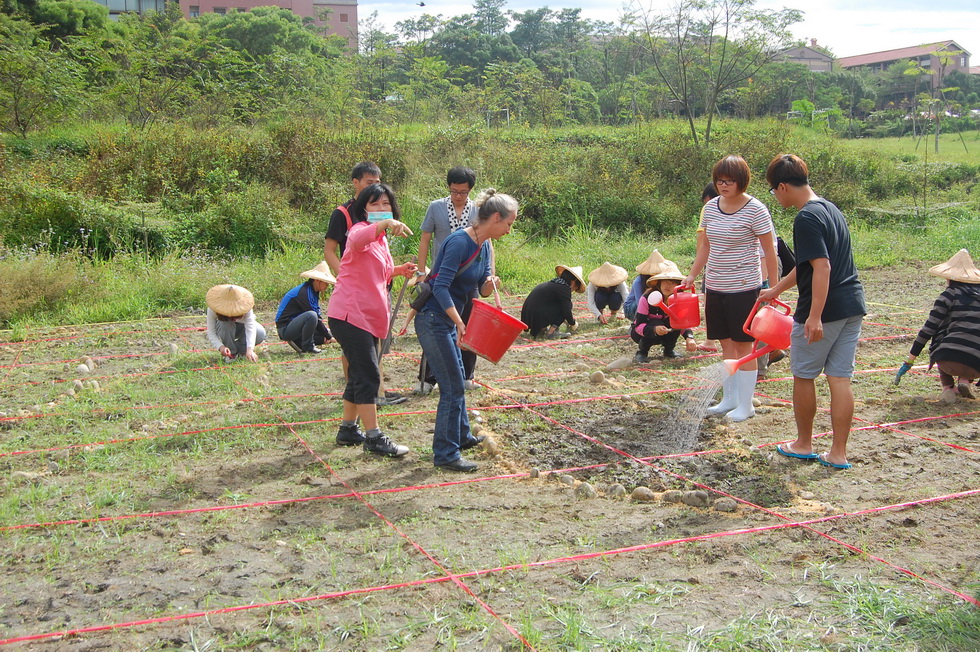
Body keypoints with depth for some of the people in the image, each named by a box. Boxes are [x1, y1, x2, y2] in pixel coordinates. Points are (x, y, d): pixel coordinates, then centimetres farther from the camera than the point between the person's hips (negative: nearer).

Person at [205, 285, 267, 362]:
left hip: (243, 326, 1)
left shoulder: (244, 305, -34)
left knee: (260, 334, -29)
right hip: (224, 329, -1)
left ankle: (241, 350, 0)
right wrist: (221, 347, -48)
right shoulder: (212, 309, -33)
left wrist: (249, 350, -54)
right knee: (225, 324, -38)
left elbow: (250, 328, -41)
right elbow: (211, 333, -30)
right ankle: (231, 353, -15)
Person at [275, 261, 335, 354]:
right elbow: (316, 317, -21)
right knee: (311, 315, -34)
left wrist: (327, 332, -3)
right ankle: (307, 346, -18)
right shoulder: (304, 292, -21)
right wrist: (329, 337, -16)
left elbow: (318, 316, 11)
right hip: (285, 328, -10)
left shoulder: (313, 292, 9)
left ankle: (298, 342, 7)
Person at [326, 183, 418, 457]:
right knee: (368, 375, -10)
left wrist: (398, 270, 10)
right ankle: (374, 438, -5)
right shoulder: (362, 230, -11)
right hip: (350, 314, -10)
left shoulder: (380, 238, 17)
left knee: (361, 374, 16)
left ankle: (348, 430, 28)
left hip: (368, 316, 10)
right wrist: (384, 224, -56)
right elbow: (358, 239, -38)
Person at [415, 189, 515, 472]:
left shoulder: (484, 245, 6)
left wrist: (489, 284, -12)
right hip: (433, 319, -10)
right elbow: (440, 287, -26)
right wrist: (459, 322, -32)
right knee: (452, 387, -6)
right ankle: (446, 454, 2)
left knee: (456, 381, 22)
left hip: (448, 320, 10)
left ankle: (462, 436, 39)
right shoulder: (460, 242, -22)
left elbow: (482, 289, 11)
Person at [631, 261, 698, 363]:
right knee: (657, 323, -35)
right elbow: (638, 326, -29)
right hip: (640, 333, -4)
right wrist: (654, 329, -49)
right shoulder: (646, 299, -27)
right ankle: (642, 352, -13)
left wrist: (689, 337, -36)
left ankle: (669, 350, -2)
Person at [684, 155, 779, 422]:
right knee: (726, 344, 13)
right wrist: (692, 275, 13)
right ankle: (729, 399, 24)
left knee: (743, 345, 2)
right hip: (715, 287, 6)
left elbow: (769, 251, -9)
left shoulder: (755, 210, -12)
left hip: (743, 287, -6)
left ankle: (745, 405, 12)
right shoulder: (711, 207, 6)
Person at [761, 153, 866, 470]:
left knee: (803, 375, 10)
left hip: (824, 309, -8)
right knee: (840, 378, 9)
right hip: (852, 306, 8)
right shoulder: (831, 209, 15)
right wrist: (776, 289, 33)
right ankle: (839, 453, 12)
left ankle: (803, 444, 23)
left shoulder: (807, 218, -15)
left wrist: (815, 316, -25)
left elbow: (822, 267, -23)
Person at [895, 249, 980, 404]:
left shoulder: (950, 294, 6)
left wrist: (909, 362, 7)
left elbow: (928, 330, 2)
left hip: (950, 360, -4)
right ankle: (964, 381, 11)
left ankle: (947, 387, 11)